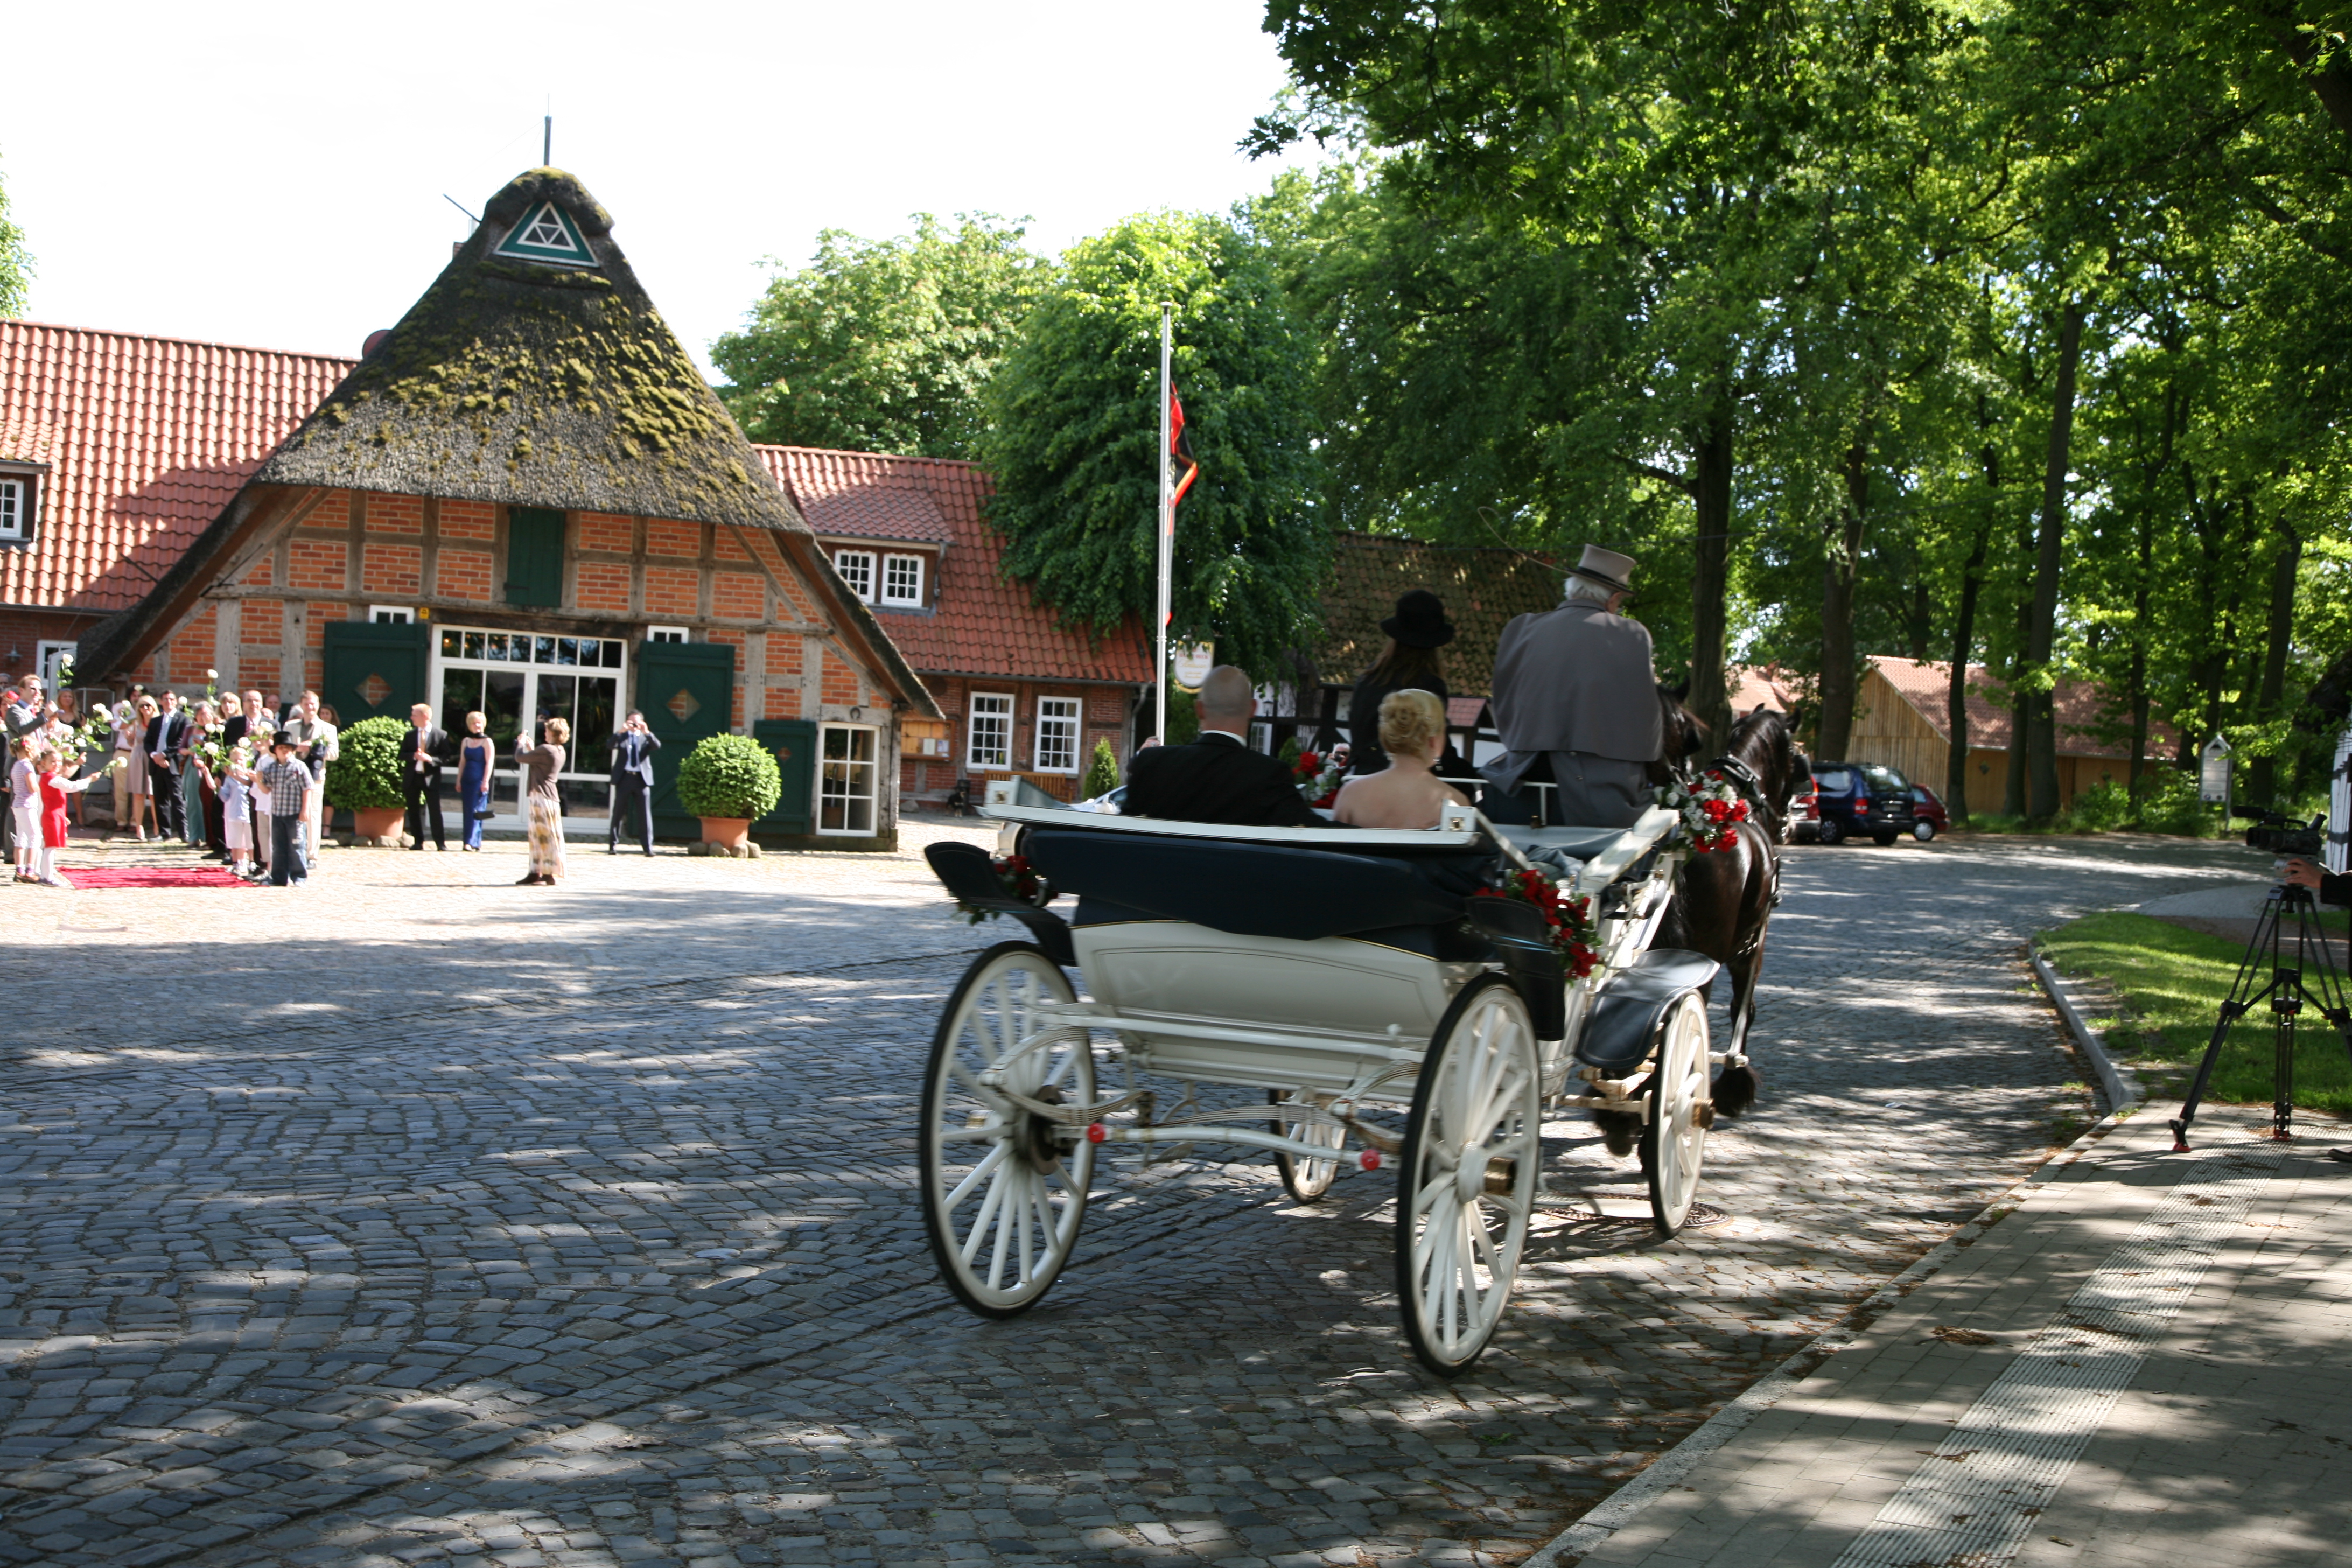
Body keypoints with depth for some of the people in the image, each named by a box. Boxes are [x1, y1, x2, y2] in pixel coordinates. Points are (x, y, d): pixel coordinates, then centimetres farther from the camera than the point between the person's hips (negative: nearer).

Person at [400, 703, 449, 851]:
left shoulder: (441, 735, -2)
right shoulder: (410, 735, 10)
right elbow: (402, 755, 6)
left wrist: (430, 759, -21)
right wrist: (414, 756, -14)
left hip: (431, 778, -4)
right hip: (412, 777, 4)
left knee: (435, 811, -5)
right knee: (414, 811, 6)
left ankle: (441, 844, -1)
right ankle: (418, 843, 13)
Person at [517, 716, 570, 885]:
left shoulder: (546, 749, -17)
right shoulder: (560, 751, 11)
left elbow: (521, 757, -10)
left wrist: (521, 743, 8)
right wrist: (531, 749, 25)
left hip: (541, 796, -9)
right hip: (548, 796, 9)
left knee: (546, 835, -6)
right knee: (538, 836, 13)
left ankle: (550, 875, -4)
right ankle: (537, 873, 17)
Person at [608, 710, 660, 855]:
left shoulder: (646, 737, 13)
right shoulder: (622, 737, 11)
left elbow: (657, 746, -7)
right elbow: (611, 745, -8)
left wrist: (647, 732, -20)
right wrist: (621, 731, -21)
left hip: (642, 778, 0)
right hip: (624, 778, 0)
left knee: (645, 814, -2)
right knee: (618, 813, 3)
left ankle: (648, 847, -1)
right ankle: (613, 845, 9)